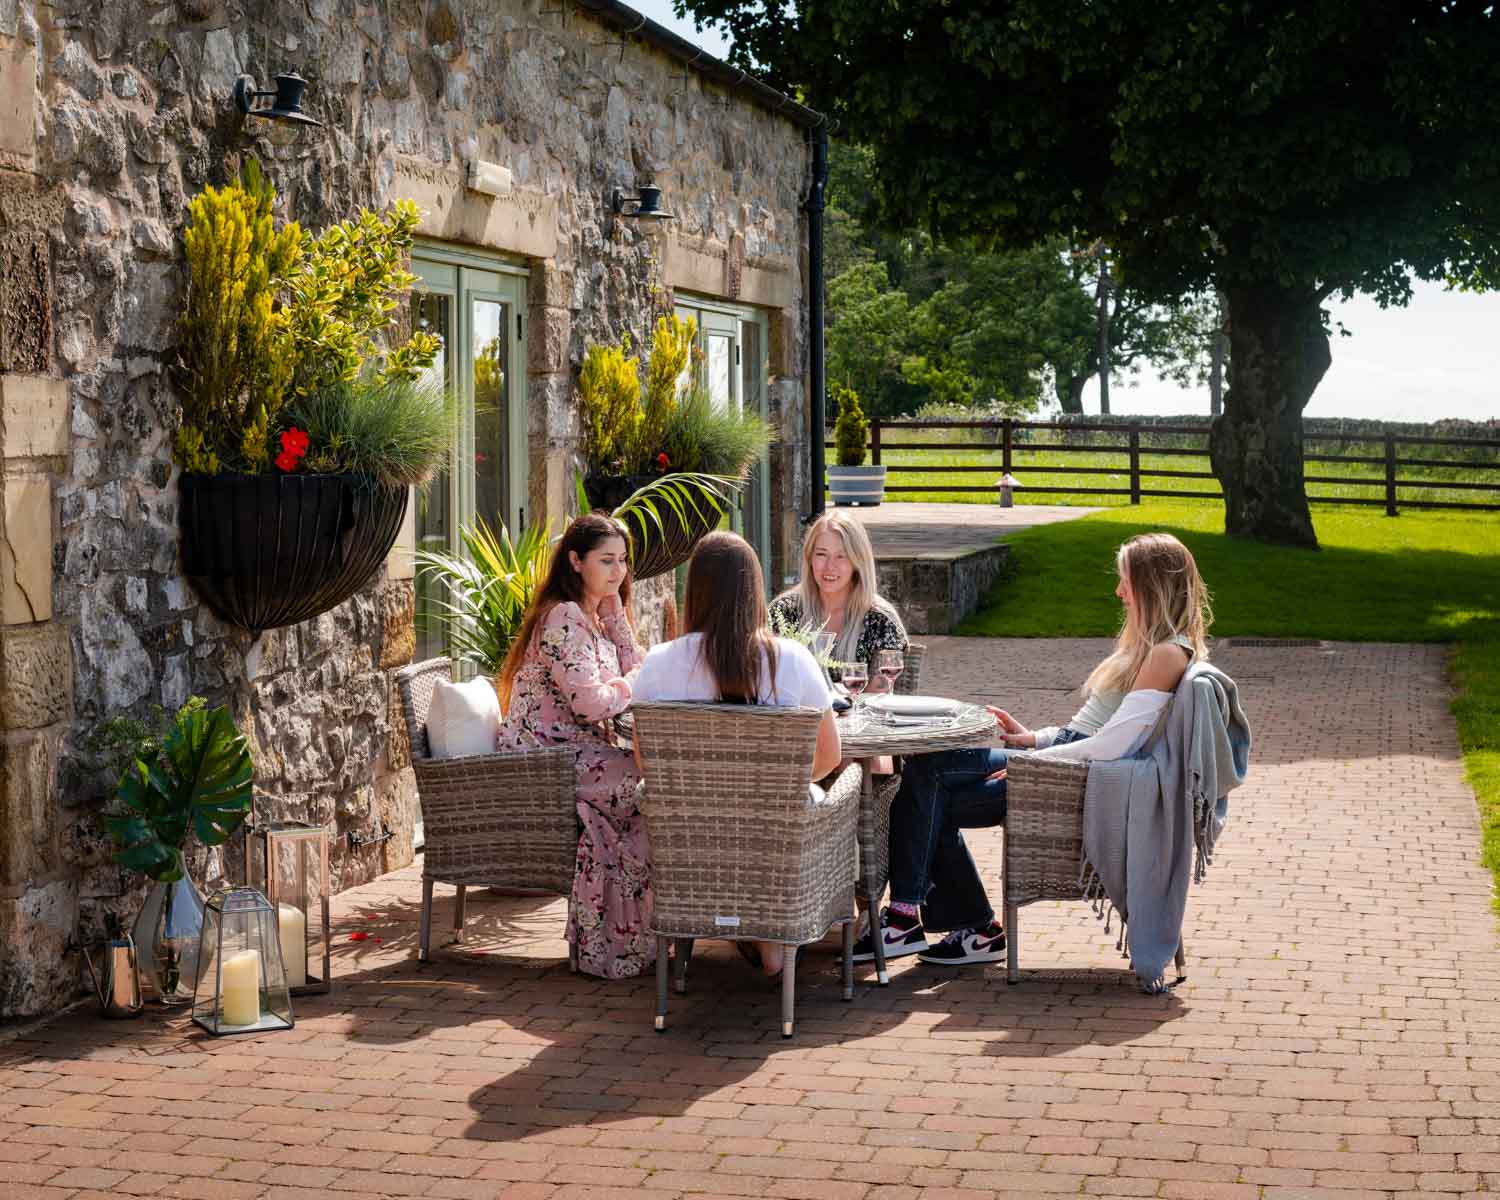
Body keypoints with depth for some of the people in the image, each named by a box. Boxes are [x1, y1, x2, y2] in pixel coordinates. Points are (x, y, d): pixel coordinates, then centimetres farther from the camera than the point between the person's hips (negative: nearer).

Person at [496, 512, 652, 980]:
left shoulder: (594, 613, 18)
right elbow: (592, 704, -22)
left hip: (575, 753, 10)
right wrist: (632, 684, -2)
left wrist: (614, 606, 5)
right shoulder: (563, 617, -14)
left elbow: (636, 670, 10)